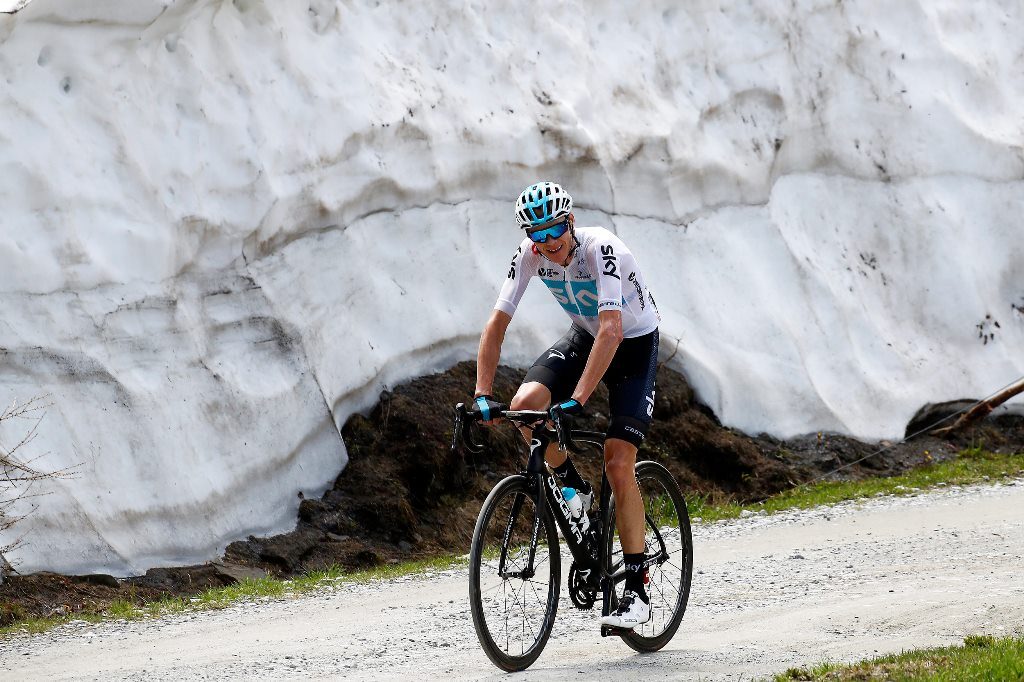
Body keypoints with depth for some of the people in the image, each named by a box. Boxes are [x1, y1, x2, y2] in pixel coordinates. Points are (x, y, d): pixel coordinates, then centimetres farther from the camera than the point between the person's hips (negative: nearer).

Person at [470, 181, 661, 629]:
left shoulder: (601, 249, -33)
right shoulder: (530, 254, -18)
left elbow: (611, 330, -42)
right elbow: (496, 323, -16)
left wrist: (575, 401, -49)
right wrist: (483, 394, -27)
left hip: (635, 342, -5)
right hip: (584, 336, 5)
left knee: (618, 466, -16)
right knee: (525, 405, -23)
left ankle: (636, 591, -9)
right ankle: (574, 489, 5)